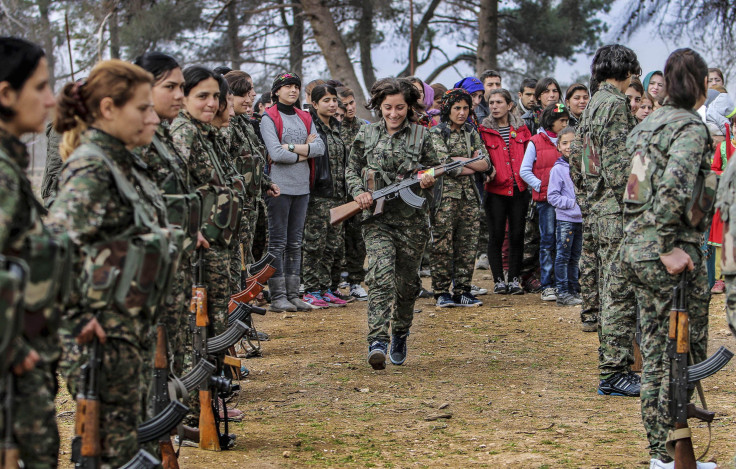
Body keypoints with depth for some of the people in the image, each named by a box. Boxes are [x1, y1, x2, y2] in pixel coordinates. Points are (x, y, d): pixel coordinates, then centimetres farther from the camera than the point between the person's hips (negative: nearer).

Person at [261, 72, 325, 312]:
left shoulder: (305, 118, 14)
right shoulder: (269, 118, -4)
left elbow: (320, 148, 0)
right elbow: (276, 153, -17)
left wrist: (292, 146, -12)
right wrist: (304, 152, -5)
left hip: (302, 186, 6)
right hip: (279, 186, -6)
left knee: (295, 242, 9)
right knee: (278, 242, -3)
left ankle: (293, 294, 13)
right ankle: (278, 296, 0)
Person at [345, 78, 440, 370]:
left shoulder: (421, 136, 4)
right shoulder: (366, 135, 7)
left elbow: (435, 169, 11)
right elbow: (351, 170, 15)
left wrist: (429, 179, -13)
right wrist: (359, 192, -5)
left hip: (412, 219, 1)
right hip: (377, 217, -1)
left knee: (407, 282, 9)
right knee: (381, 274, -19)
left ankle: (400, 335, 32)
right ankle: (377, 341, -25)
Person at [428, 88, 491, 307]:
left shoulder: (472, 133, 13)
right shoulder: (436, 133, -1)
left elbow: (486, 163, 5)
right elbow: (443, 164, -13)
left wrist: (460, 161, -8)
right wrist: (473, 164, -5)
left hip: (469, 195, 5)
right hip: (445, 195, -5)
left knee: (467, 246, 4)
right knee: (442, 246, -5)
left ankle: (462, 291, 10)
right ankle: (442, 292, 2)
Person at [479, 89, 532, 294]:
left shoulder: (520, 128, 9)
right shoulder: (483, 130, 1)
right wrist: (487, 171, -17)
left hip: (520, 189, 2)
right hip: (496, 190, -2)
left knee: (517, 235, 4)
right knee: (496, 235, 1)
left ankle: (514, 279, 12)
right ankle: (498, 280, 10)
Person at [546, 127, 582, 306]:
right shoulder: (558, 169, -5)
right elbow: (552, 196, -8)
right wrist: (572, 203, -16)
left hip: (581, 219, 5)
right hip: (565, 219, -5)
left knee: (575, 257, 14)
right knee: (563, 257, -3)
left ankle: (574, 290, 21)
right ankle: (562, 293, -1)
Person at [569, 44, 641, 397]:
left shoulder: (592, 106, 17)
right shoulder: (615, 105, -13)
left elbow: (575, 164, 21)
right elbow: (618, 165, -20)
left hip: (597, 209, 10)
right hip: (617, 213, -10)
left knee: (611, 293, 14)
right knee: (620, 293, -7)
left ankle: (615, 368, 21)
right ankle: (613, 373, -5)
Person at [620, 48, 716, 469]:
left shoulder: (650, 123, 14)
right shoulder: (690, 127, -13)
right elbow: (673, 188, -26)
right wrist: (668, 247, -21)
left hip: (637, 249, 9)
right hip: (674, 255, -9)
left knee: (657, 350, 13)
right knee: (686, 354, 0)